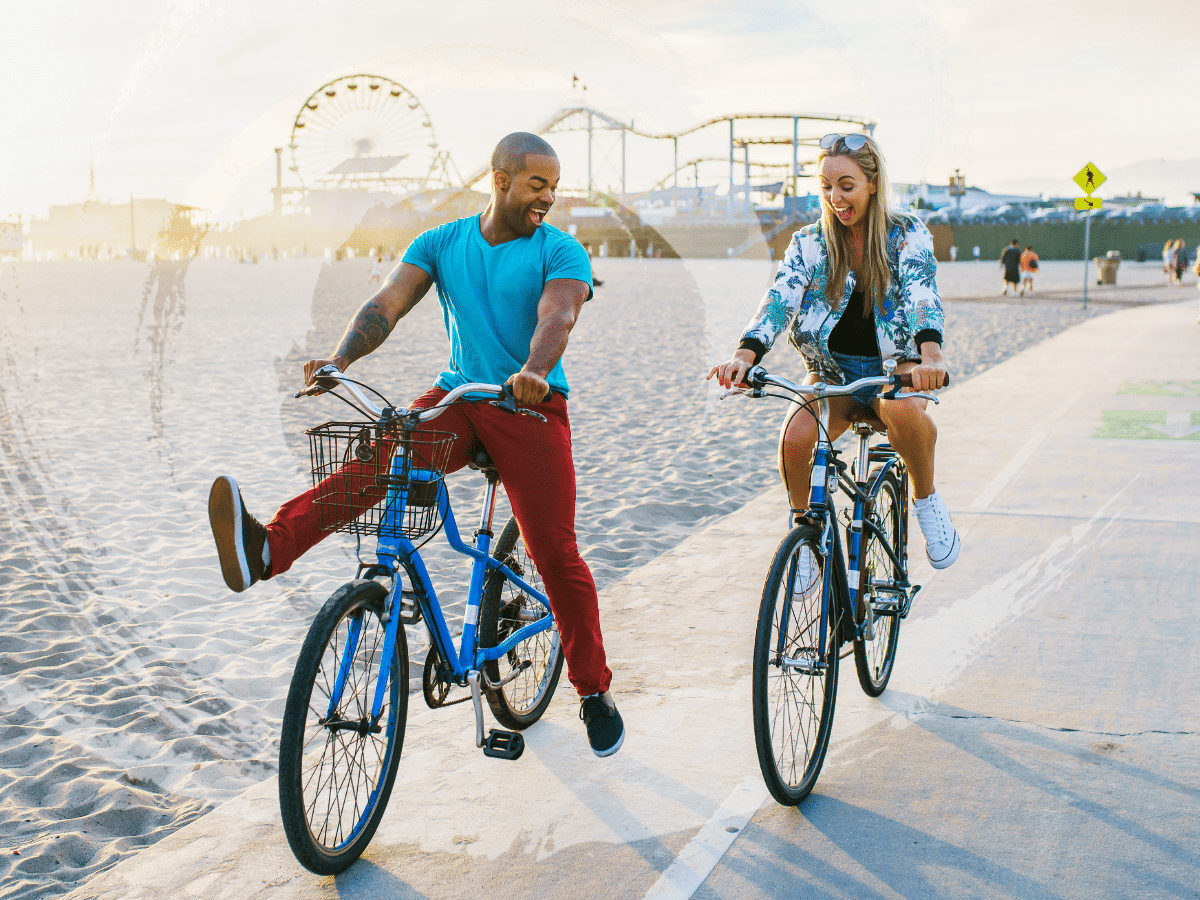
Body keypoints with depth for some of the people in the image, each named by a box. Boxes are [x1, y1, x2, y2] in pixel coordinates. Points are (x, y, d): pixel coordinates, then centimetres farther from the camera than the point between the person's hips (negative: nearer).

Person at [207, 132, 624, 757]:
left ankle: (595, 691, 12)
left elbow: (557, 315, -21)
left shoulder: (560, 251, -1)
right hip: (456, 399, 2)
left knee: (555, 555, -7)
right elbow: (387, 304, -5)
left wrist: (534, 371, -43)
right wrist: (340, 358, -25)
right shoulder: (441, 243, 7)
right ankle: (266, 551, -48)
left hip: (531, 407, -2)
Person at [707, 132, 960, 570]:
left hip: (894, 364, -2)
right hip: (832, 370, 2)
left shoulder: (908, 234, -5)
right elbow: (780, 300, -16)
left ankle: (926, 497, -9)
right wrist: (745, 354, -37)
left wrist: (930, 353, -45)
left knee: (904, 410, -38)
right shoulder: (808, 243, -1)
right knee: (794, 437, -29)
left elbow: (921, 293, -24)